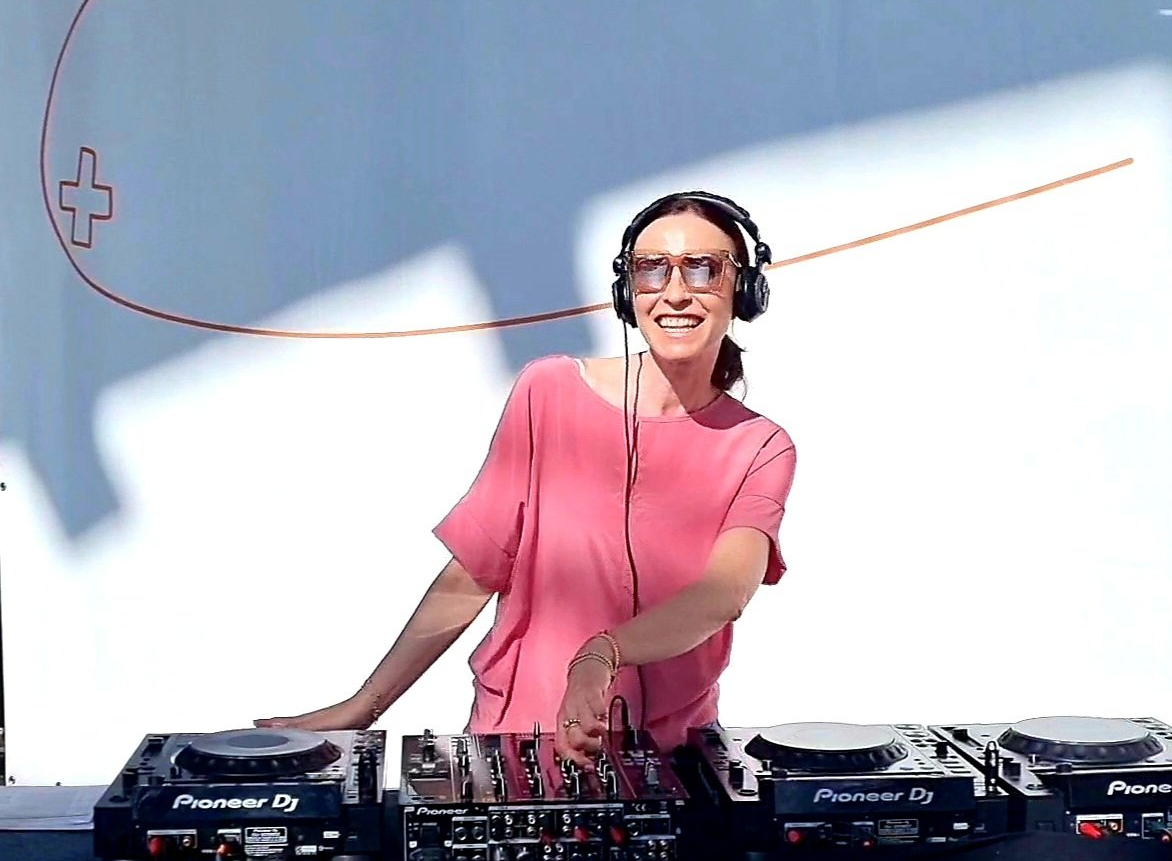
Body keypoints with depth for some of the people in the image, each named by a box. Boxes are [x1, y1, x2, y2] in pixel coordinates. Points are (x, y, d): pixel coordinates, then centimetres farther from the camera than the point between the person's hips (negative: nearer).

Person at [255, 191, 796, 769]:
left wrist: (603, 656, -36)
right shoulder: (551, 391, -2)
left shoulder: (759, 450, 0)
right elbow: (470, 577, 2)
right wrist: (363, 707, 1)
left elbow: (724, 595, -18)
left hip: (669, 750, 1)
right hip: (514, 737, -1)